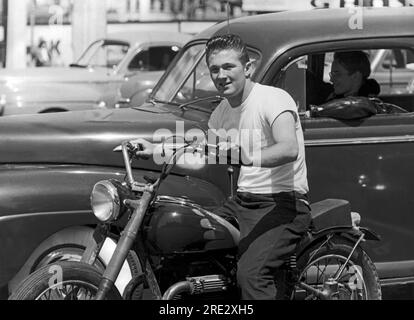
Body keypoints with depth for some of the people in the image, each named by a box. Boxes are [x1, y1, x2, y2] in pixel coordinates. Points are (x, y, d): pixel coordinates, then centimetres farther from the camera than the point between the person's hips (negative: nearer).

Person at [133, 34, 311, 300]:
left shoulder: (274, 99, -13)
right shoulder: (223, 111, 13)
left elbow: (290, 149, -31)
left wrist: (248, 158, -46)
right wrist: (156, 150, 15)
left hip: (284, 202, -8)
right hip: (243, 202, 9)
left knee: (251, 273, -30)